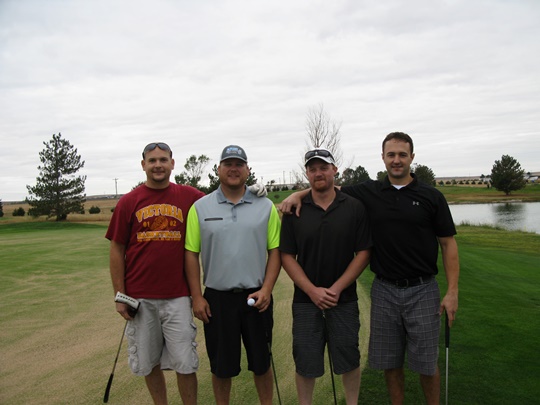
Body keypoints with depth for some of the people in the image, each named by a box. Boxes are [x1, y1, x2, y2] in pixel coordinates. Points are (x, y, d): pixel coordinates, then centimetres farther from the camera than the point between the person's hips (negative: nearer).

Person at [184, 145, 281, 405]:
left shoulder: (265, 206, 2)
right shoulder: (200, 208, 1)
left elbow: (275, 251, 2)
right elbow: (191, 254, 1)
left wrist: (266, 290, -8)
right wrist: (197, 297, -3)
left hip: (256, 296, 1)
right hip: (217, 298, 0)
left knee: (261, 361, 14)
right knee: (221, 365, 13)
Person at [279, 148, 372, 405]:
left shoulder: (355, 208, -2)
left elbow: (363, 253, -3)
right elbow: (287, 256, -2)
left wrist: (336, 288, -12)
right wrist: (313, 291, -11)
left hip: (344, 299, 0)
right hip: (306, 300, 0)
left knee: (348, 359, 11)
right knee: (305, 362, 8)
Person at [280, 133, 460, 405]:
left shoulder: (431, 196, -2)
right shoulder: (369, 193, 3)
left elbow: (448, 243, -1)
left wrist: (452, 292, -7)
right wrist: (299, 193, -7)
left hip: (422, 290, -1)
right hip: (384, 291, 2)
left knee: (426, 364, 8)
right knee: (390, 362, 13)